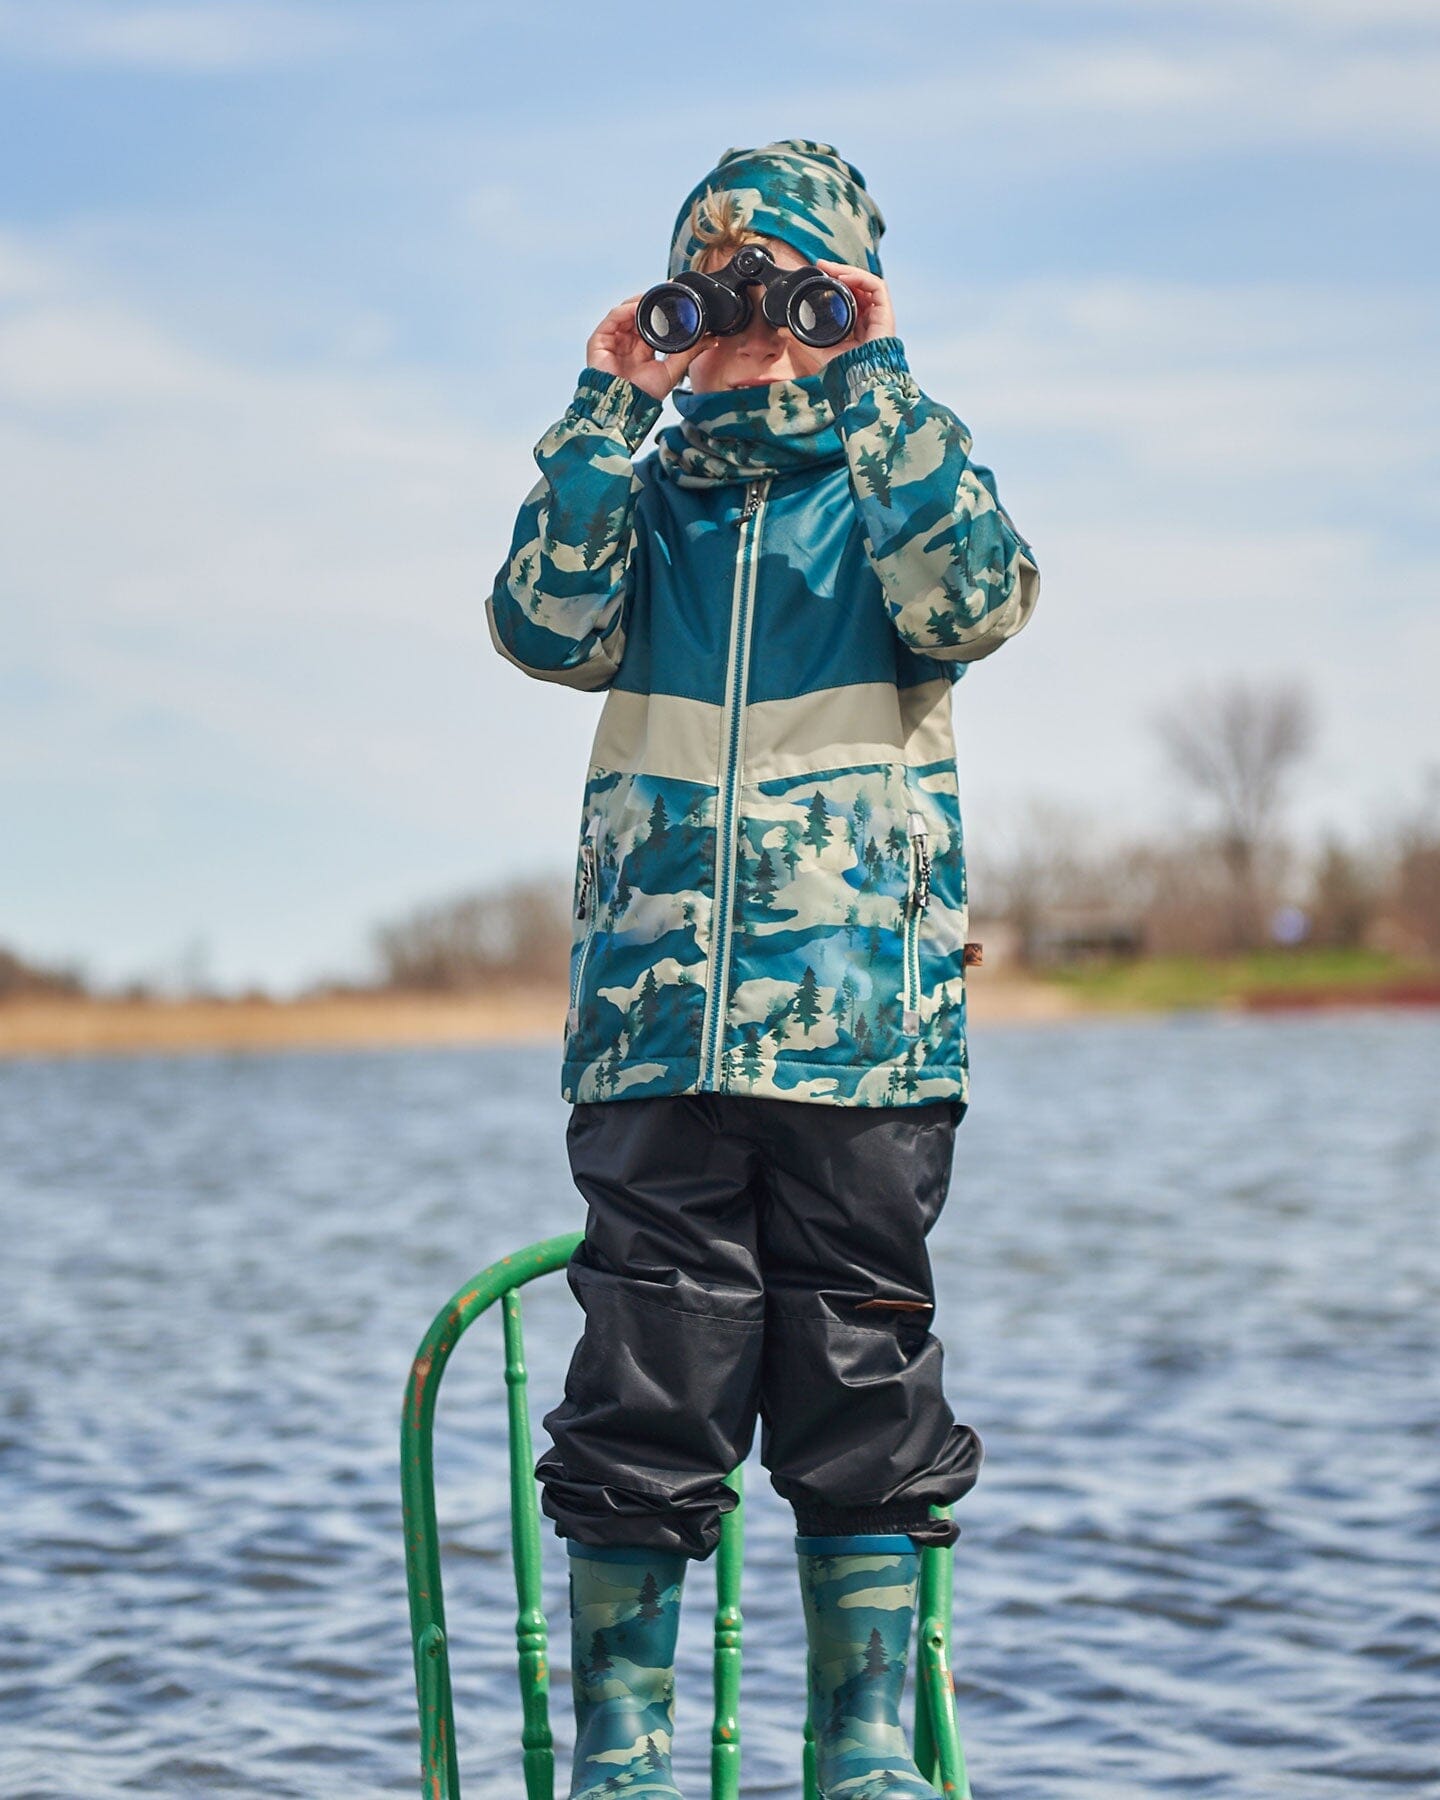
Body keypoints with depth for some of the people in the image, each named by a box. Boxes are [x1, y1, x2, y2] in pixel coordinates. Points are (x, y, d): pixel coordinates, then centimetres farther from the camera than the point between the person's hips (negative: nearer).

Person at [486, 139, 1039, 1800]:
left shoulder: (898, 480, 11)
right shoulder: (639, 495, 14)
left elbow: (969, 606, -11)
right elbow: (549, 626, -4)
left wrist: (874, 385, -9)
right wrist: (610, 410, -6)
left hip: (864, 1023, -1)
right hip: (656, 1025, 1)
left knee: (863, 1408, 4)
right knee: (643, 1400, 0)